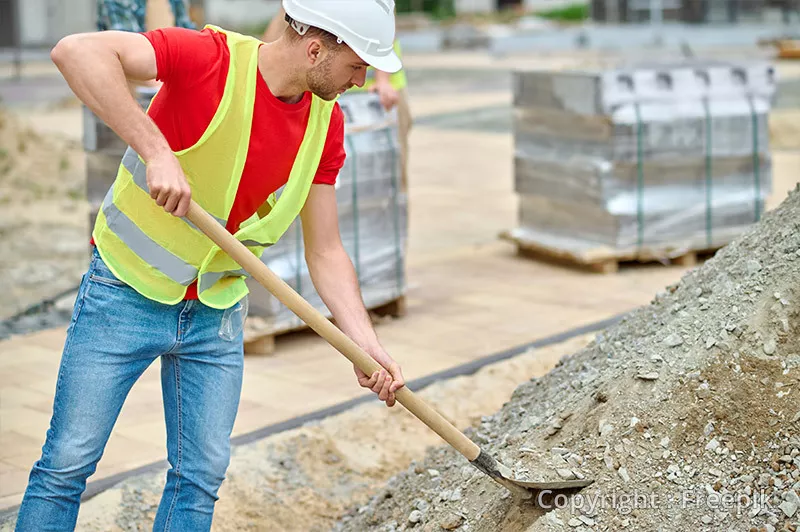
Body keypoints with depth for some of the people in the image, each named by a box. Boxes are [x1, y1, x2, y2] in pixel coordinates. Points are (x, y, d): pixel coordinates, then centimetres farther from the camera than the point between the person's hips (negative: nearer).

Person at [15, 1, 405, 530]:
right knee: (70, 461, -1)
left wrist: (368, 346, -10)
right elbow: (77, 50, -35)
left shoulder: (326, 123, -3)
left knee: (203, 475, 7)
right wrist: (155, 150, -41)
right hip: (127, 293, -5)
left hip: (218, 314, 5)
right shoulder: (211, 58, -21)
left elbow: (325, 253, 1)